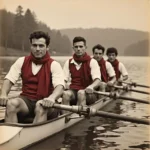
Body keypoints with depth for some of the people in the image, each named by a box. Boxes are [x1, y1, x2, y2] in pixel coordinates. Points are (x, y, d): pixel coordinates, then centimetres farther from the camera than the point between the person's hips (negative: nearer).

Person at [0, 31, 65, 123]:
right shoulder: (22, 61, 10)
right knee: (11, 104, -28)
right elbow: (9, 79, 2)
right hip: (26, 100, 3)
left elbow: (60, 86, -19)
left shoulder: (54, 65, -3)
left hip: (44, 102, -3)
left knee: (41, 107, -37)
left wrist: (51, 98, -42)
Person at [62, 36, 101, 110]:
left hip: (88, 93, -2)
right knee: (65, 94, -31)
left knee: (81, 93, -35)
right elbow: (64, 79, 4)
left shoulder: (92, 62, 1)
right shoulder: (68, 62, 11)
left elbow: (97, 80, -11)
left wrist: (91, 86, -35)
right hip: (73, 91, 2)